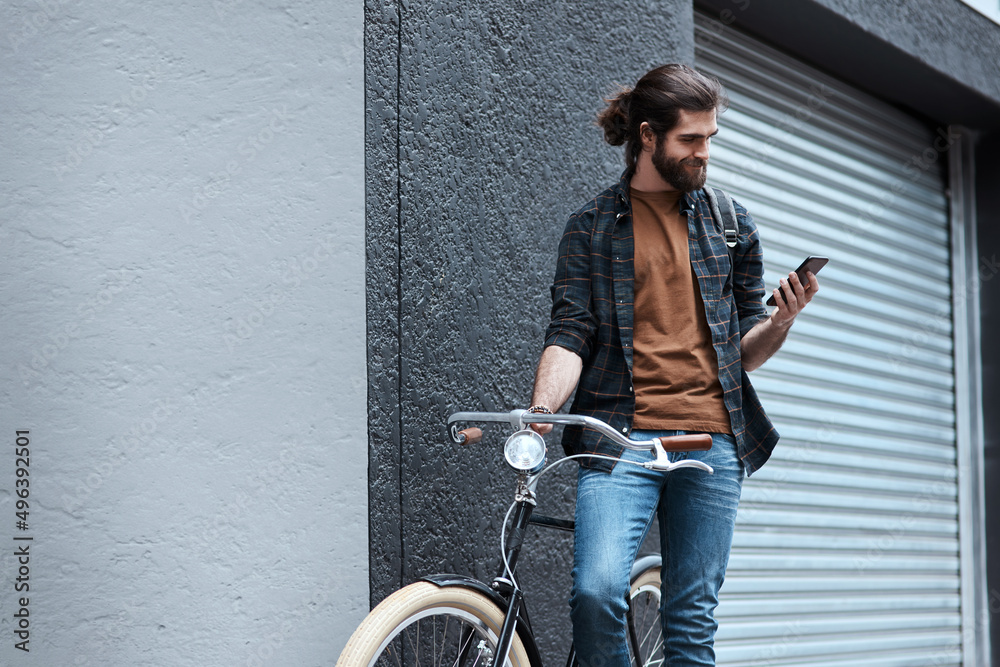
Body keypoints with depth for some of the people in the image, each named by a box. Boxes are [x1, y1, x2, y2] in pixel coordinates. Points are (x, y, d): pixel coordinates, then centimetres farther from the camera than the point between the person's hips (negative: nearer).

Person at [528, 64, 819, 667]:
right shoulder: (592, 228, 10)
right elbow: (570, 334, 1)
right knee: (597, 591, -22)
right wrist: (541, 411, -16)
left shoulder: (733, 226, 16)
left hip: (713, 441, 2)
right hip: (621, 436, -2)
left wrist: (783, 320, -4)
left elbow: (745, 350, 17)